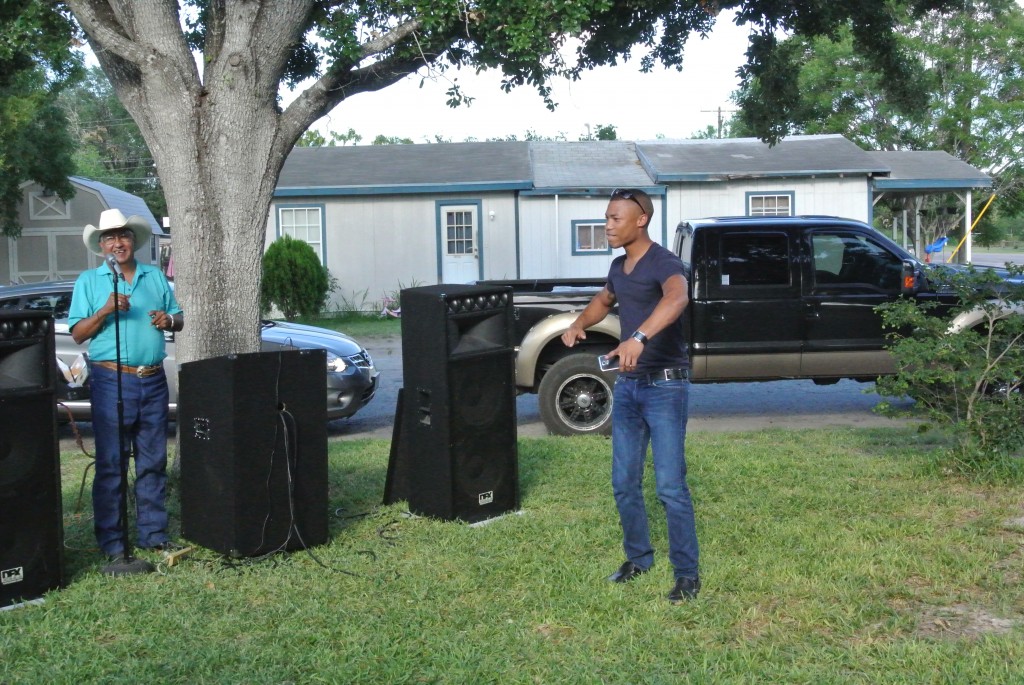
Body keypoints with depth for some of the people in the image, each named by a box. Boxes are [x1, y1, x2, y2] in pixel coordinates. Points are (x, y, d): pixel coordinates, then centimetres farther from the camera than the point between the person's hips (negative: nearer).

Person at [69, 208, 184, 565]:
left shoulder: (155, 276, 14)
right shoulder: (89, 280, 5)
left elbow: (179, 318, 18)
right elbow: (77, 334, 0)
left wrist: (169, 320, -5)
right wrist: (104, 311, -16)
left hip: (154, 379, 4)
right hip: (112, 379, -3)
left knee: (153, 462, 8)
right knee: (111, 464, -2)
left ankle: (153, 532, 17)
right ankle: (111, 540, 4)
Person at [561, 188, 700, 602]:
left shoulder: (663, 263, -16)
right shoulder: (619, 266, 10)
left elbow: (677, 297, -39)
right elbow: (604, 300, 31)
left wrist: (638, 338, -54)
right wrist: (579, 324, 9)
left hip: (665, 386, -8)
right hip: (627, 385, 8)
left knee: (670, 486, -7)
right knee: (624, 483, 12)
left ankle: (687, 574, 6)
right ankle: (638, 558, 29)